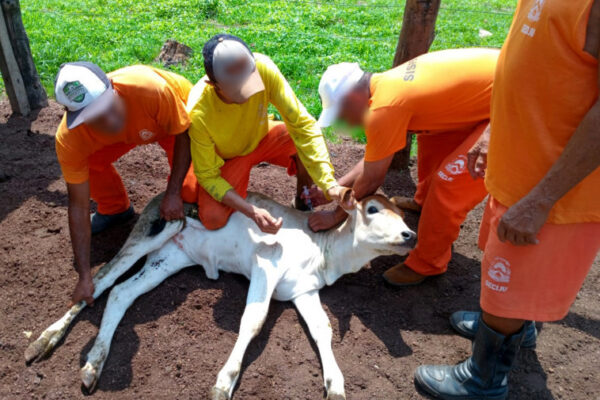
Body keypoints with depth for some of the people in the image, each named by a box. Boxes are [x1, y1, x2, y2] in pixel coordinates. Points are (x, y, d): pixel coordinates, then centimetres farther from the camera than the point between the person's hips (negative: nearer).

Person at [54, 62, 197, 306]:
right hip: (130, 124, 3)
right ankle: (115, 210, 11)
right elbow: (79, 206, -26)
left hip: (176, 117, -2)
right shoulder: (69, 140, -33)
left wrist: (173, 194, -26)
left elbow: (184, 135, -25)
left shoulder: (152, 88, -44)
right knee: (91, 161, -17)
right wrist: (85, 276, -25)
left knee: (191, 193, -19)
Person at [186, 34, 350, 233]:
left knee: (309, 137, -25)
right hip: (226, 159, -3)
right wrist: (252, 212, -36)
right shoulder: (199, 113, -35)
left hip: (260, 138, 3)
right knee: (213, 219, -26)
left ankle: (303, 200, 2)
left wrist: (329, 183, -36)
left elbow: (301, 123, -29)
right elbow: (208, 175, -23)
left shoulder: (262, 67, -32)